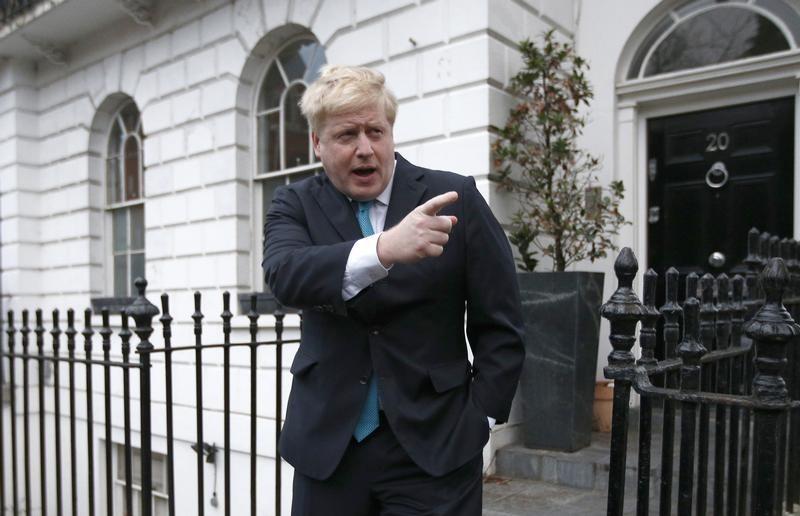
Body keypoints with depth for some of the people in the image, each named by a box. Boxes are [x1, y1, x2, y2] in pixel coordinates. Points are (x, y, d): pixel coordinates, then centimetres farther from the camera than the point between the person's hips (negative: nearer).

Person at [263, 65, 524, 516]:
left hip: (435, 443, -1)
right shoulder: (296, 205, 1)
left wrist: (478, 422, -5)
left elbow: (499, 325, -1)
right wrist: (384, 249, -36)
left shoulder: (455, 196, -4)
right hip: (327, 444, 2)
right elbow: (285, 275, -21)